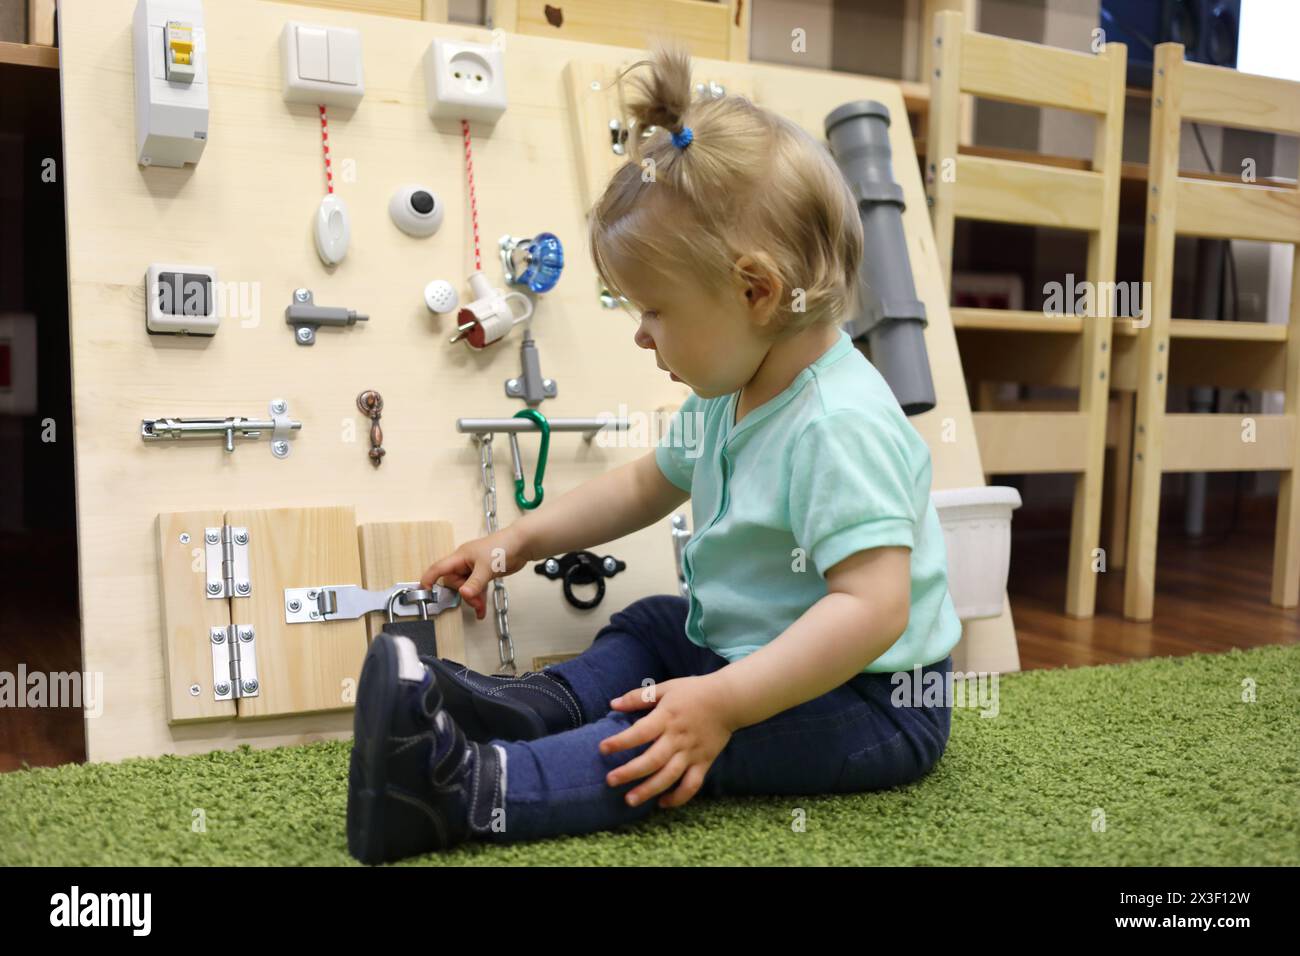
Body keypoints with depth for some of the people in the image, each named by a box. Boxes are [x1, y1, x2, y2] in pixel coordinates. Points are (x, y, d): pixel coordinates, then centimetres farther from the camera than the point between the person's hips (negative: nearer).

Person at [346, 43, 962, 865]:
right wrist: (522, 539, 12)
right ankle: (533, 708, -4)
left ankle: (465, 792, -33)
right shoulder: (726, 399, 3)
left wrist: (722, 703, -39)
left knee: (668, 744, -27)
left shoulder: (839, 425, -29)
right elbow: (648, 485, 19)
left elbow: (874, 607, -36)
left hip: (872, 702, -10)